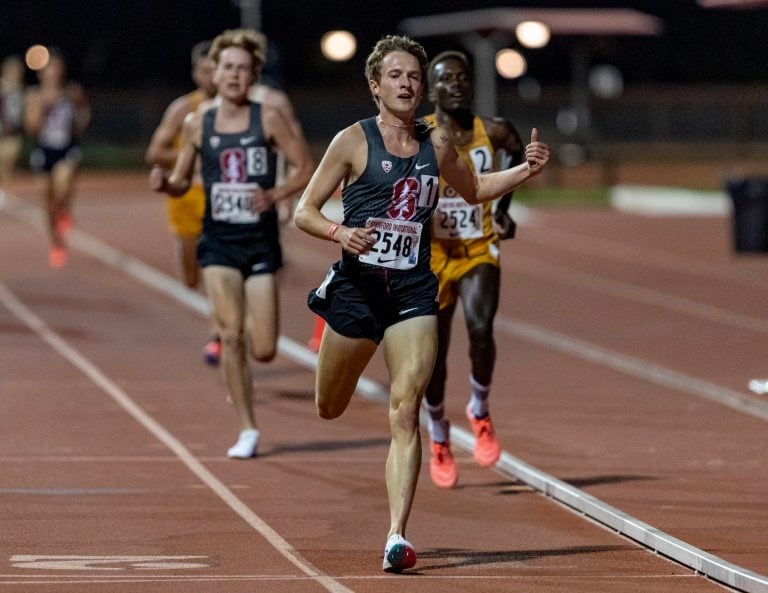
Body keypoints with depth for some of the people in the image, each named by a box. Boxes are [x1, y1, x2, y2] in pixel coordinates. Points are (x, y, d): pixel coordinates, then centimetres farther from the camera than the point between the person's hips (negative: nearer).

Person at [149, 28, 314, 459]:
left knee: (264, 350, -3)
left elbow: (307, 168, -1)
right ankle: (248, 430, -1)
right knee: (231, 336, -12)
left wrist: (276, 195, -17)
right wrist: (165, 183, -11)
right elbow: (183, 181, 11)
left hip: (262, 244, -1)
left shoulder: (268, 120, -4)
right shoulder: (197, 124, 2)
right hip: (218, 242, 1)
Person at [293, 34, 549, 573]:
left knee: (405, 411, -13)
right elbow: (304, 212, -3)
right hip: (358, 286, -1)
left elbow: (474, 190, 27)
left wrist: (525, 171, 11)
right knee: (329, 411, 14)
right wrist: (341, 233, -24)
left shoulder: (437, 142, 8)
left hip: (414, 291, 2)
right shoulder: (353, 141, -4)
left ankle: (397, 537, -17)